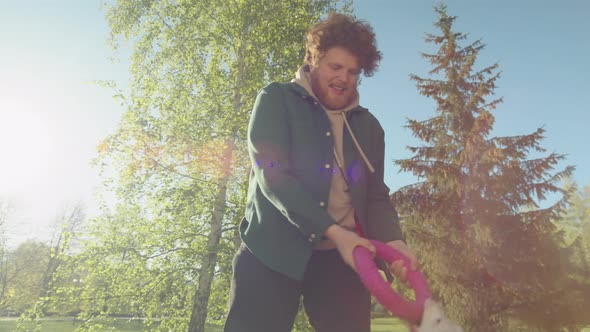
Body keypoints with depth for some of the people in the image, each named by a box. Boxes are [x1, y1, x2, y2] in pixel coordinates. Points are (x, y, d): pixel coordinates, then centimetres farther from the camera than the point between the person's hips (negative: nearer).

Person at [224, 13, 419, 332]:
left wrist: (393, 240, -10)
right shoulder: (277, 100, 3)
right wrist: (333, 231, -21)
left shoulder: (368, 127, 16)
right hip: (273, 250, -3)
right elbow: (271, 174, -11)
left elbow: (376, 195, 12)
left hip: (342, 256, 4)